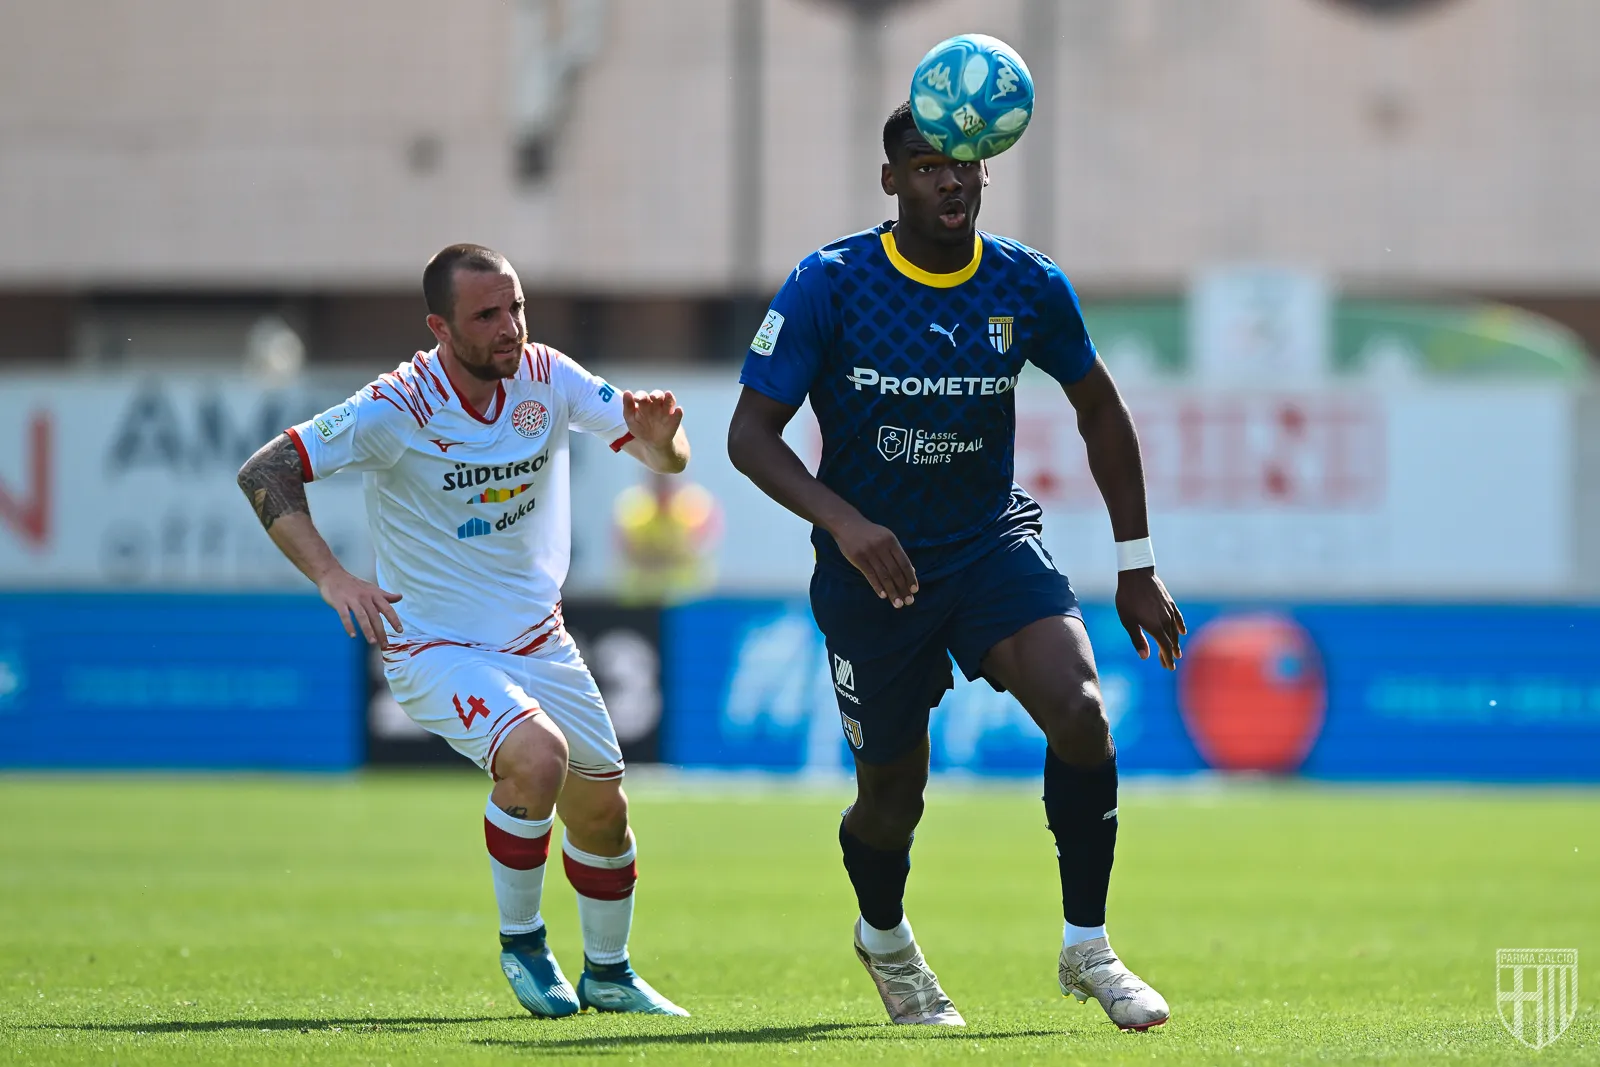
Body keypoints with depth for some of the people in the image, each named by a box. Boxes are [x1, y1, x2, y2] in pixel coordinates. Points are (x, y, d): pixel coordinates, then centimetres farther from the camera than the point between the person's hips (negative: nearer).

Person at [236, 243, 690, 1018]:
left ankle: (608, 972, 36)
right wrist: (331, 576, -36)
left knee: (602, 810, 10)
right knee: (538, 757, -30)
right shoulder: (397, 409, -21)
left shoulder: (547, 379, -7)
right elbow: (262, 473, -23)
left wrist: (661, 435, -28)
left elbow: (662, 458, -2)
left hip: (539, 640, 6)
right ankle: (520, 941, -7)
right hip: (436, 648, -6)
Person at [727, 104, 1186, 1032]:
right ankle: (884, 939, 43)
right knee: (893, 795, 7)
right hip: (872, 564, -1)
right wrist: (845, 521, -31)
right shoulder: (830, 286, -14)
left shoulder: (1029, 288, -6)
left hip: (993, 540, 1)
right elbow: (751, 434, -14)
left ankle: (1088, 949, -9)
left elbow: (1099, 408, 10)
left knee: (1079, 710, -24)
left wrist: (1137, 565, 8)